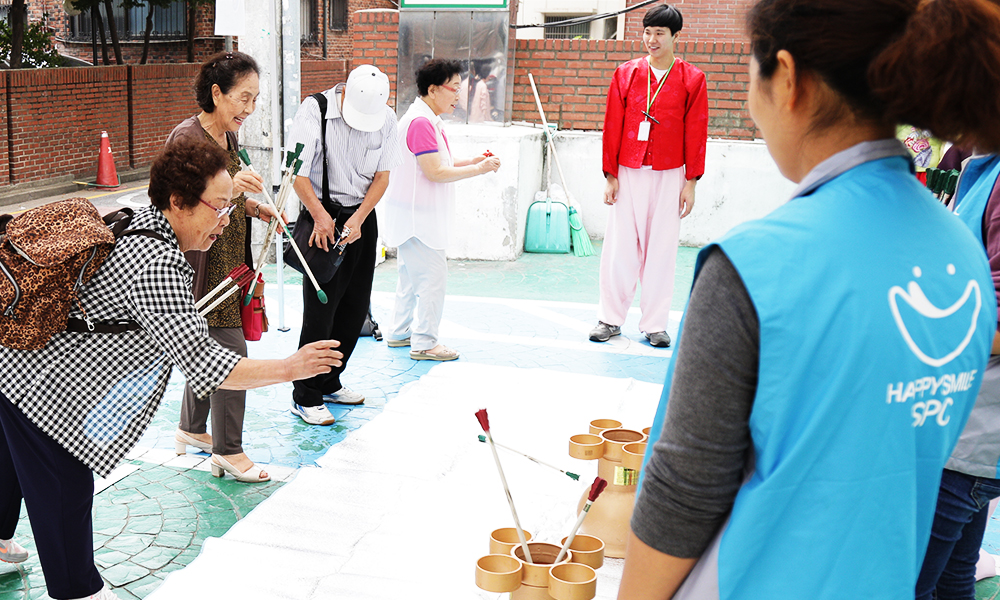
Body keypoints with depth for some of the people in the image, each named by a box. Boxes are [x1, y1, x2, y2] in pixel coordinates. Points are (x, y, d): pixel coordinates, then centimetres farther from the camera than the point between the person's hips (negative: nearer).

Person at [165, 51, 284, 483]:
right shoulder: (186, 138, -16)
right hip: (203, 265, -9)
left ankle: (191, 429, 33)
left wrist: (255, 208, 4)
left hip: (229, 263, 9)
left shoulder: (229, 136, 11)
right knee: (230, 351, -8)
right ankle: (228, 451, 3)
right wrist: (229, 190, -38)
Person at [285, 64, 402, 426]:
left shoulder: (387, 118, -1)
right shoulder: (314, 110, -13)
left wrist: (358, 219, -11)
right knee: (320, 310, -7)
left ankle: (329, 383, 26)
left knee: (355, 307, 9)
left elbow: (382, 175, 1)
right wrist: (320, 215, -21)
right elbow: (297, 171, -13)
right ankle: (305, 398, 4)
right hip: (323, 214, -5)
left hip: (362, 217, 5)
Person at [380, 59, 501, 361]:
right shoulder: (421, 122, -20)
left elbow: (435, 165, 17)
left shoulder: (429, 120, 13)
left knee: (411, 273, 19)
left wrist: (470, 161, 6)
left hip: (415, 213, 11)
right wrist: (478, 169, -18)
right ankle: (424, 343, 2)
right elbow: (435, 172, -23)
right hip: (416, 215, -11)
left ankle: (400, 333, 30)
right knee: (432, 274, -6)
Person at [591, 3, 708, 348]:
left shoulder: (692, 79, 1)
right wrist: (611, 176, 2)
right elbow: (612, 127, 5)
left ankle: (654, 325, 13)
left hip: (669, 177, -1)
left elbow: (696, 133, 1)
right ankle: (610, 319, 15)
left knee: (661, 250, 4)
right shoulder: (625, 74, 4)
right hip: (628, 174, 1)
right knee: (618, 248, 2)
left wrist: (690, 182, -2)